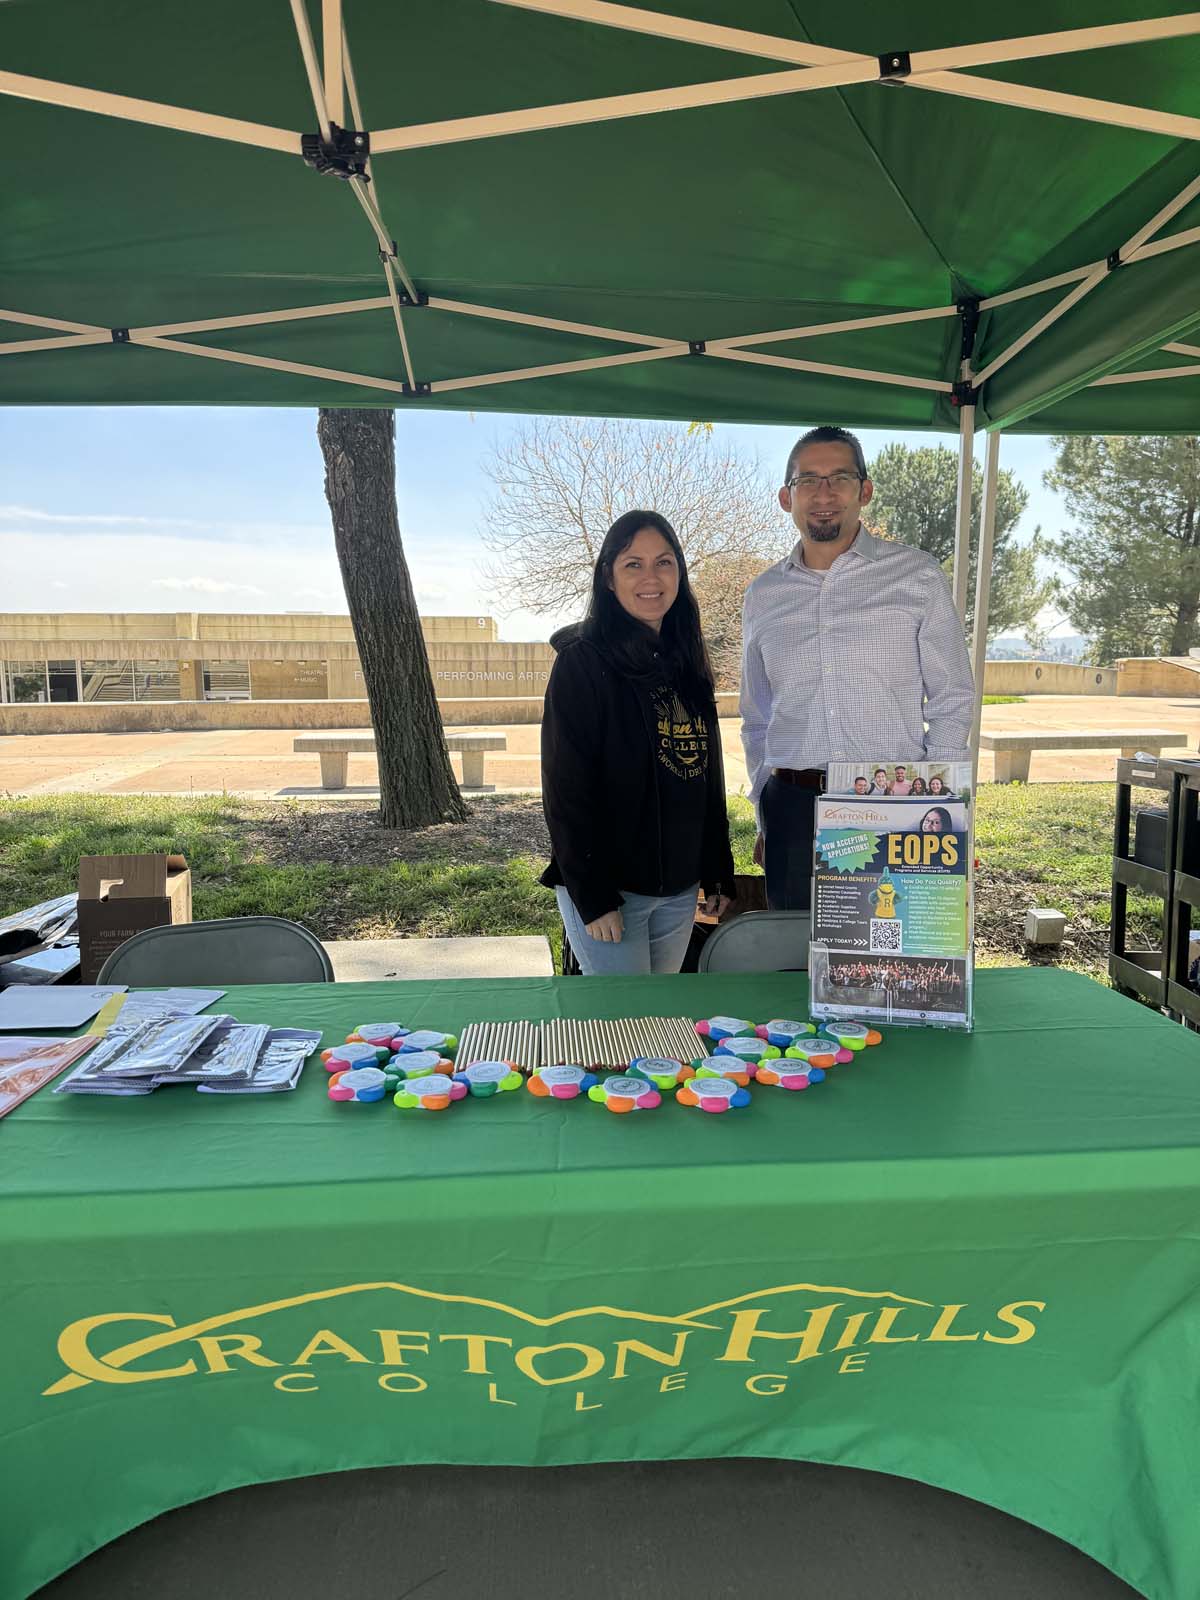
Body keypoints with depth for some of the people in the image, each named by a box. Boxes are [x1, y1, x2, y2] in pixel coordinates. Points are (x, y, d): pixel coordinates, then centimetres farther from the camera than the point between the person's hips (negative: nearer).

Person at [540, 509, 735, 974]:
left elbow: (709, 778, 14)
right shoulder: (583, 661, -10)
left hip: (680, 886, 6)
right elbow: (566, 789, -14)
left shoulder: (687, 662, 10)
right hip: (608, 889, -6)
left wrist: (719, 873, 11)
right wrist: (591, 896, -18)